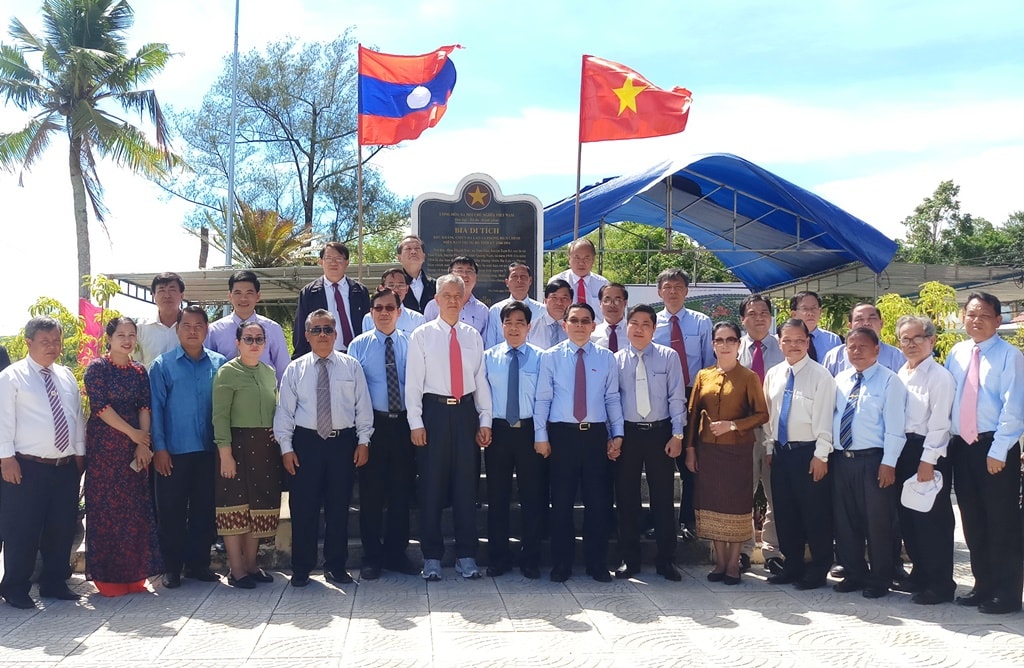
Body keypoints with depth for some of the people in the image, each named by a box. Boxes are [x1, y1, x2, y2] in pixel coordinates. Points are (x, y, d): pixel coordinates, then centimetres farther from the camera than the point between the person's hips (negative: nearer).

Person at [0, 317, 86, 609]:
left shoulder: (66, 376, 13)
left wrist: (80, 453, 13)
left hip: (66, 467, 6)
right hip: (27, 467, -5)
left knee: (62, 527, 9)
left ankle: (54, 582, 23)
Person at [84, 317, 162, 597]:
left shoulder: (139, 371, 11)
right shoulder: (97, 367, -3)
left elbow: (145, 408, 4)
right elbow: (99, 406, -11)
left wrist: (143, 444, -8)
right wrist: (132, 433, -11)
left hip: (135, 446, 4)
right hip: (103, 446, -4)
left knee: (136, 509, 4)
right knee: (105, 508, 0)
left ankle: (133, 573, 13)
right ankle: (106, 576, 7)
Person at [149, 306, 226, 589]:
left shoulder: (219, 364, 6)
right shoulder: (163, 365, 1)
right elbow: (155, 408, -1)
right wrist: (159, 448, -7)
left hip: (209, 451, 2)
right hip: (173, 452, -2)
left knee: (204, 510, 9)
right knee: (171, 512, 5)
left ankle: (198, 563, 21)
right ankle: (172, 568, 17)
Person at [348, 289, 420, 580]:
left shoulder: (411, 343, 5)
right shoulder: (359, 345, 1)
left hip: (404, 424, 2)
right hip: (372, 423, -1)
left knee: (402, 491, 9)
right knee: (371, 493, 5)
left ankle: (396, 553, 22)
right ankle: (371, 557, 17)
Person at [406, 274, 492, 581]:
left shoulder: (473, 336, 9)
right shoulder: (422, 335, 0)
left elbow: (481, 380, 9)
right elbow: (413, 382, -2)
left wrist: (485, 420, 4)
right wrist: (416, 423, -8)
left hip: (466, 412, 3)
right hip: (434, 411, -2)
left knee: (467, 484, 6)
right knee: (432, 486, 1)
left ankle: (466, 556, 15)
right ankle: (431, 557, 13)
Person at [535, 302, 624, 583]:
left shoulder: (606, 358, 6)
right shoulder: (551, 357, 2)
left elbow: (612, 399, 7)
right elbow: (543, 399, 0)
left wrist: (617, 434, 1)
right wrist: (540, 436, -4)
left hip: (596, 434, 1)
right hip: (562, 434, -1)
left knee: (598, 501, 6)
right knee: (562, 502, 4)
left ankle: (597, 564, 19)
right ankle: (561, 564, 16)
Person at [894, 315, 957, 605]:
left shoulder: (939, 376, -12)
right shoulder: (901, 374, 11)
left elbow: (939, 423, -16)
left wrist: (927, 461, -18)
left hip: (930, 453, -8)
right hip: (904, 449, 8)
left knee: (932, 519, -1)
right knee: (907, 516, 13)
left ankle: (940, 584, 10)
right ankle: (920, 575, 26)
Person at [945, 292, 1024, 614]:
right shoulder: (956, 354, 10)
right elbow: (946, 397, 10)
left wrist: (998, 451, -16)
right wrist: (946, 441, 3)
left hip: (996, 448, -5)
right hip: (961, 446, 5)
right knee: (973, 521, 12)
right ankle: (983, 585, 24)